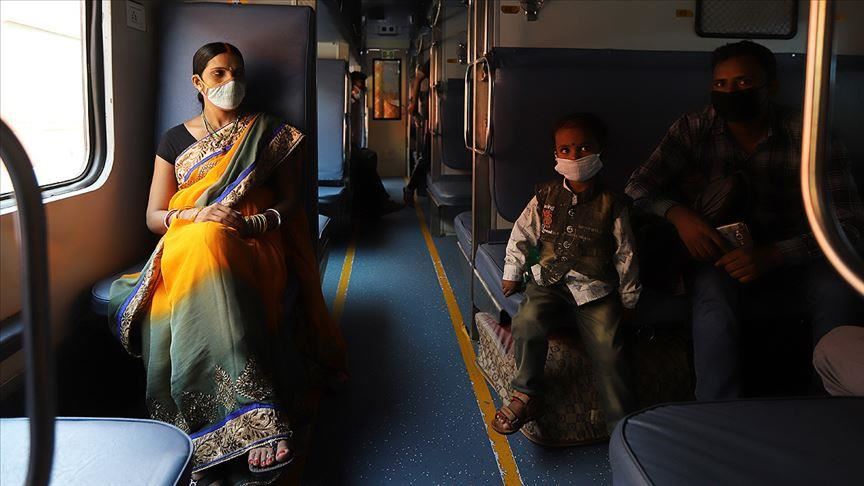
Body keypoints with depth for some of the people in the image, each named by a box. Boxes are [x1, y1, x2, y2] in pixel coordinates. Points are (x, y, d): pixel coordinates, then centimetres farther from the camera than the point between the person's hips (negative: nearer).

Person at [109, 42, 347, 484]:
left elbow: (289, 201, 10)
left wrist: (255, 222, -11)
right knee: (204, 243, -39)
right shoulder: (175, 140, 20)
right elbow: (154, 216, 14)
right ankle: (259, 415, -44)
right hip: (186, 245, 1)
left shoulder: (270, 134, 17)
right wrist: (195, 215, -9)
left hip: (255, 245, -1)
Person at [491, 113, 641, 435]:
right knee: (526, 323, -28)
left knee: (607, 349, -21)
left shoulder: (612, 204, 2)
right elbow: (522, 234, 15)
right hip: (549, 281, 2)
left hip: (595, 288, -1)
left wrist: (628, 299, 10)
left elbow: (625, 253, 8)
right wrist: (512, 273, 10)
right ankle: (526, 394, -8)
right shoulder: (545, 196, 8)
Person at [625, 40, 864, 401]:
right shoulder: (694, 130, -4)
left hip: (787, 260, 0)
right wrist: (679, 215, -26)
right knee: (712, 290, -35)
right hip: (717, 256, 0)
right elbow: (638, 186, -3)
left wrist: (772, 255, -30)